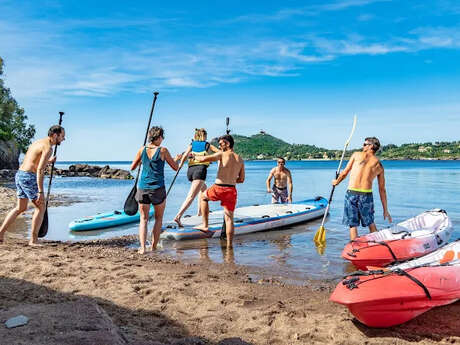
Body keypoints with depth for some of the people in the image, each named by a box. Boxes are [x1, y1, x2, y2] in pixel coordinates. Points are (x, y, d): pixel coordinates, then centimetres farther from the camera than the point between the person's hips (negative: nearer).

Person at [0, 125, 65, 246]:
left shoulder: (38, 142, 17)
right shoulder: (48, 148, -13)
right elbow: (40, 170, -21)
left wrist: (48, 161, 33)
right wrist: (40, 191, -22)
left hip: (19, 174, 9)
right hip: (28, 177, -9)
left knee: (21, 208, 21)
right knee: (40, 207, 2)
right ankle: (33, 240, 5)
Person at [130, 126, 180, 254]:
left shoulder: (142, 150, 2)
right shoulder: (163, 150, -7)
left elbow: (132, 167, 11)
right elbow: (175, 168, 1)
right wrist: (177, 159, 21)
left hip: (143, 188, 3)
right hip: (158, 189, -2)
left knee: (143, 219, 12)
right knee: (159, 218, 15)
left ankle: (142, 248, 0)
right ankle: (153, 247, 14)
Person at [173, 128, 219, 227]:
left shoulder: (192, 145, 18)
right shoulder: (208, 145, 15)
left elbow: (185, 155, -1)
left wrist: (180, 165, 7)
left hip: (190, 170, 5)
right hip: (200, 169, -5)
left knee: (204, 188, 32)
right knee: (191, 196, -14)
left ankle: (200, 211, 33)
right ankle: (178, 216, -28)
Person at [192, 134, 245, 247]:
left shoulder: (222, 154, -4)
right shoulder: (240, 159, 13)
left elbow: (204, 159, -14)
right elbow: (241, 179, 17)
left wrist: (194, 156, 5)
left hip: (218, 188, -4)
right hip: (231, 190, 4)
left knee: (203, 196, 26)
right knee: (229, 218, 9)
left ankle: (205, 225, 23)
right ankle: (229, 245, 8)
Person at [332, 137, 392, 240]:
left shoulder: (356, 155, 7)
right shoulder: (379, 165, 13)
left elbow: (344, 173, 8)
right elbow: (382, 190, 14)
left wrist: (336, 182, 28)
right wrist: (385, 210, 19)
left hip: (351, 193, -2)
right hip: (366, 195, 2)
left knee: (353, 225, 5)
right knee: (370, 223, 19)